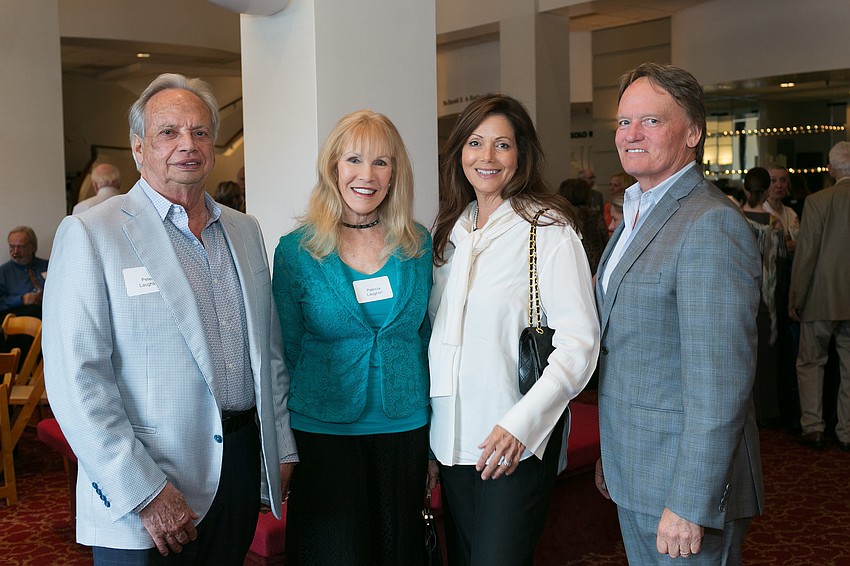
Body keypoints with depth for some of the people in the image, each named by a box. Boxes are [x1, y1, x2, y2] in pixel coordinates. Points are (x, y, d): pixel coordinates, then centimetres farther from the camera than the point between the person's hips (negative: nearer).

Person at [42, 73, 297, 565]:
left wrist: (282, 447, 8)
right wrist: (144, 492, -18)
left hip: (242, 467, 5)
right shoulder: (90, 234, -9)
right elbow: (75, 378, -15)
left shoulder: (245, 231, 10)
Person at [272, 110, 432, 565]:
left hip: (405, 427, 3)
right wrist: (284, 449, 2)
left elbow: (427, 339, 9)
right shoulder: (298, 250, -5)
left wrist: (434, 431, 9)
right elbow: (287, 351, 2)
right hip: (323, 430, -2)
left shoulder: (419, 246, 1)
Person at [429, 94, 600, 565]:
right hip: (453, 439, 6)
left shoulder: (549, 229, -8)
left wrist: (522, 423, -23)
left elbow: (579, 342, -13)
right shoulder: (450, 231, 10)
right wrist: (427, 440, 11)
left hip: (518, 443, -5)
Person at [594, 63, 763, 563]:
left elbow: (719, 386, -24)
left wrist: (690, 505, -22)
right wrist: (612, 457, 16)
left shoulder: (711, 226, -20)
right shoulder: (639, 215, 12)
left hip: (687, 485, -9)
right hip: (635, 480, 9)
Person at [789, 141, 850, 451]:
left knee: (810, 362, 12)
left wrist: (795, 300, -2)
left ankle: (813, 428, 12)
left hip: (822, 298, -3)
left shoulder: (818, 201, -11)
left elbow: (805, 255, -10)